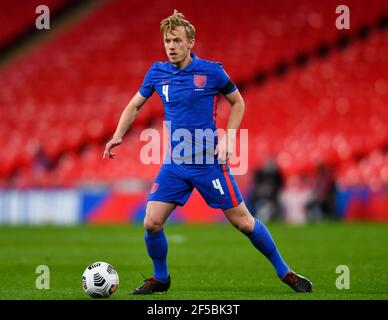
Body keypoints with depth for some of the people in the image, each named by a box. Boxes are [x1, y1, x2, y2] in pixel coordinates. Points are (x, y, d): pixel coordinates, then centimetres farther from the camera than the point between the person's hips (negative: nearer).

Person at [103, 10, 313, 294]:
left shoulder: (211, 71, -9)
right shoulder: (157, 73, 2)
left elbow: (238, 102, 5)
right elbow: (135, 105, 17)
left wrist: (228, 137, -7)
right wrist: (118, 136, 4)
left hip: (209, 162, -3)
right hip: (174, 163, 3)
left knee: (243, 221, -1)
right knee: (152, 223, -7)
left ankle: (284, 272, 15)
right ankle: (160, 278, 16)